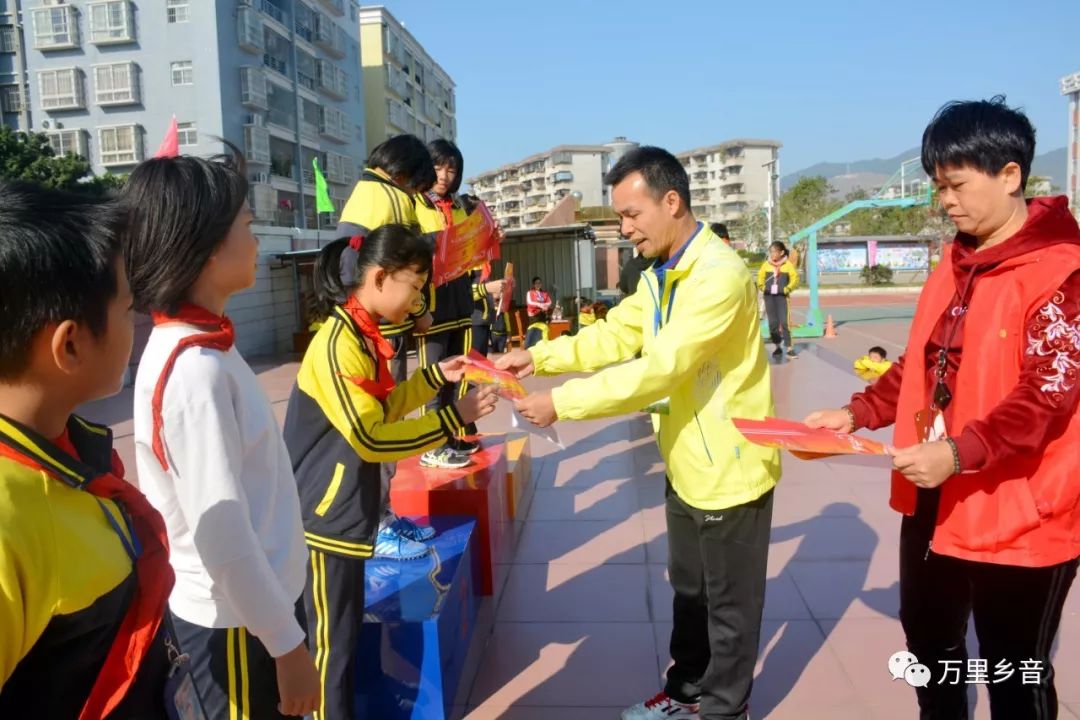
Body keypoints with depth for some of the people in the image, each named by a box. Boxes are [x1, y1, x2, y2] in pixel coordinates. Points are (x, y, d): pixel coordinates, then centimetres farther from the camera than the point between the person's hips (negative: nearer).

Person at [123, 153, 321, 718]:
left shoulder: (195, 347, 3)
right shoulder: (194, 367, -25)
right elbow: (222, 531, -25)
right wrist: (287, 643, -16)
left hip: (250, 601, 8)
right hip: (235, 621, -8)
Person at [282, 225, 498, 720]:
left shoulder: (362, 335, 6)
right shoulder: (338, 344, -23)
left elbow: (380, 409, 17)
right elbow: (370, 438, -26)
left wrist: (435, 377, 7)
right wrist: (452, 418, -23)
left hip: (346, 510, 9)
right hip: (327, 516, -9)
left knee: (346, 629, 21)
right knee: (333, 638, 5)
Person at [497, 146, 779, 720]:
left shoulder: (720, 275, -25)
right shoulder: (659, 277, 8)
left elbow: (659, 370, -31)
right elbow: (613, 335, 5)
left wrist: (561, 403, -28)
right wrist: (538, 357, -9)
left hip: (729, 468, -9)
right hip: (687, 465, 9)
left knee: (729, 603, 11)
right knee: (688, 591, 23)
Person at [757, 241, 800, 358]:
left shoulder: (787, 264, -4)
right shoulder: (766, 264, 3)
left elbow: (795, 278, -3)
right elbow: (760, 277, 12)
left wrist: (787, 289, -11)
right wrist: (762, 287, -2)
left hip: (781, 296, -3)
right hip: (769, 296, 3)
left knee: (784, 321, -10)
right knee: (772, 322, 5)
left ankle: (789, 348, -5)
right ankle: (777, 347, 15)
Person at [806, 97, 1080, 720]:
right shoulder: (957, 262, 9)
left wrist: (960, 452, -33)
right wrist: (857, 414, 2)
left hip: (1017, 515, -7)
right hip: (934, 500, 8)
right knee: (928, 638, 23)